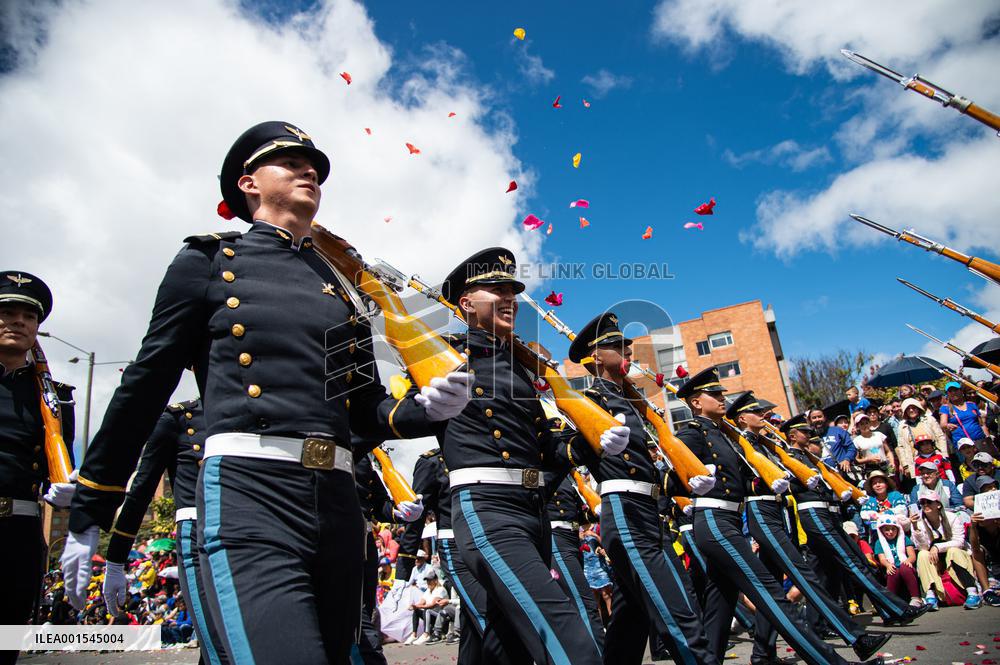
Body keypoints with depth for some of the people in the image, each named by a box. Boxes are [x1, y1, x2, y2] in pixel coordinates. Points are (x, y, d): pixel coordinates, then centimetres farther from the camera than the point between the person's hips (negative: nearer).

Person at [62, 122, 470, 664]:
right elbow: (145, 386, 9)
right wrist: (89, 515, 11)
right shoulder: (209, 261, 10)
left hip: (337, 503, 6)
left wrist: (426, 409, -1)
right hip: (248, 495, -5)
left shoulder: (342, 288, 21)